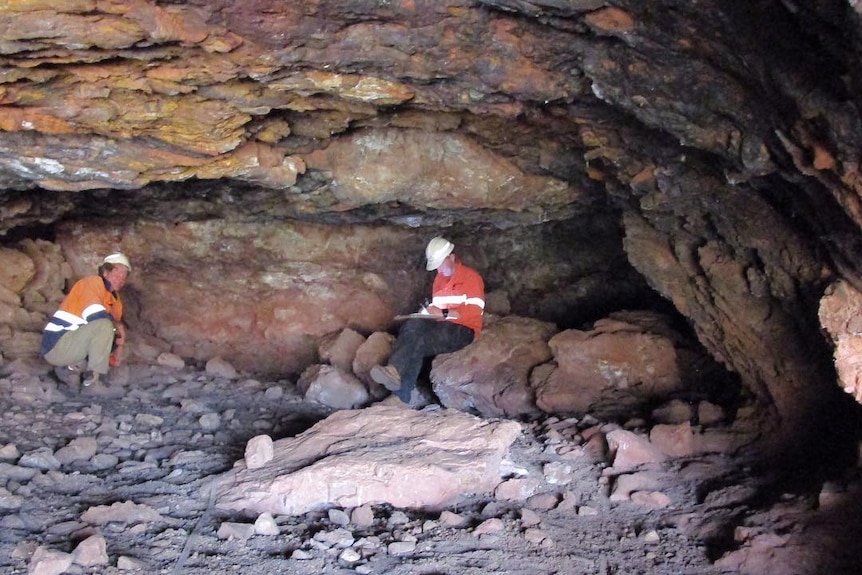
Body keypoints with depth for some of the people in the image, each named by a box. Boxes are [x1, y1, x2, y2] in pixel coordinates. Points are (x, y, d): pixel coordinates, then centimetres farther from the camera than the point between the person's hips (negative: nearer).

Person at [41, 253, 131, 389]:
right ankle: (93, 379, -20)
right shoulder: (93, 282, -10)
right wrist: (119, 327, -9)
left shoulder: (115, 301, 14)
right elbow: (96, 317, -23)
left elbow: (116, 328, 14)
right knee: (104, 325, -25)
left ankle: (70, 367, 3)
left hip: (73, 345, 9)